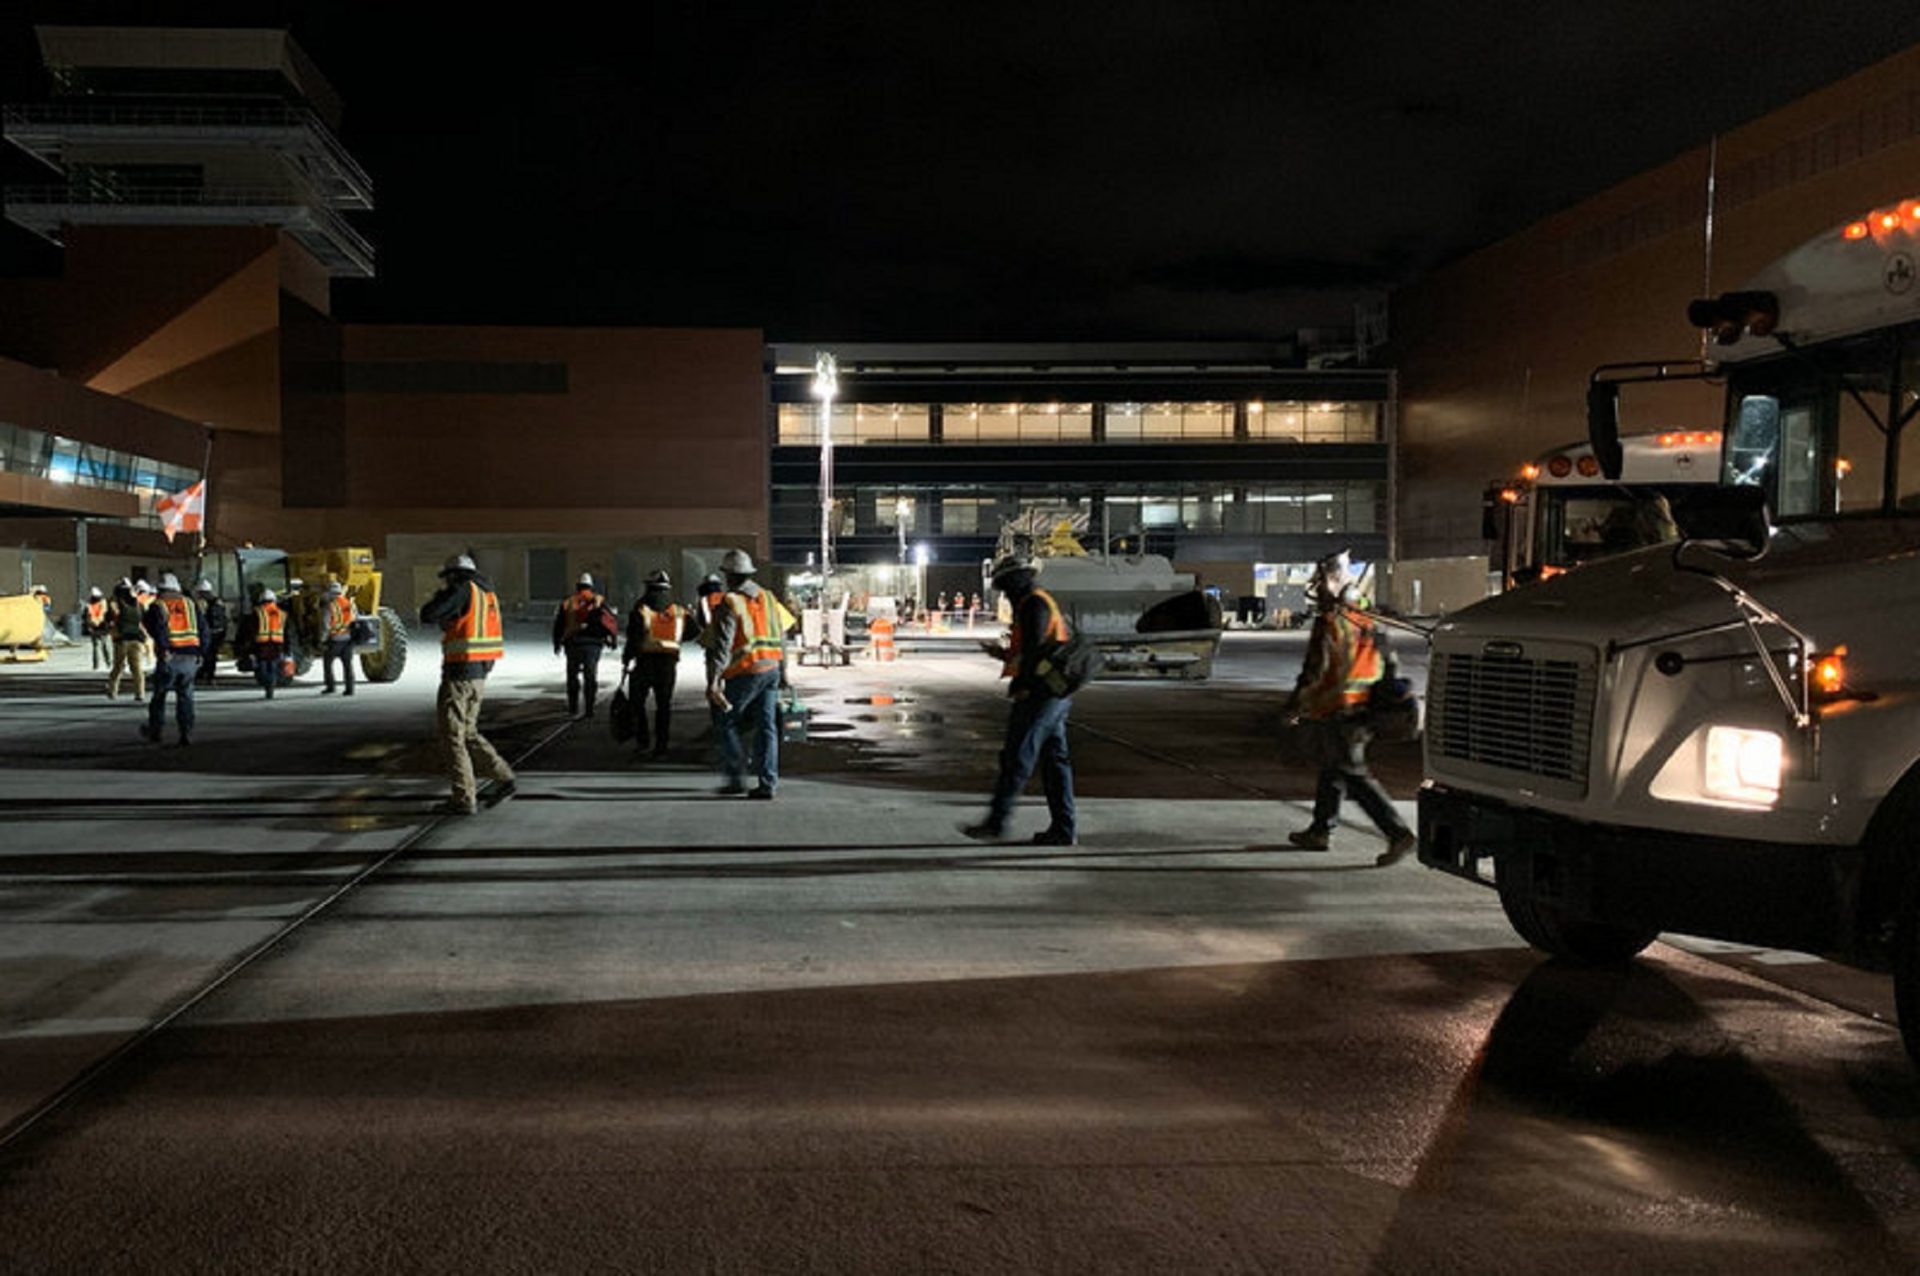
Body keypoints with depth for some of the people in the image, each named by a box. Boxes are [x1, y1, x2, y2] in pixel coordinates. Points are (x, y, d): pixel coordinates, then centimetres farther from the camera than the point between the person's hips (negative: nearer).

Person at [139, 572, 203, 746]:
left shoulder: (157, 606, 3)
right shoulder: (190, 603, 13)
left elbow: (157, 630, -15)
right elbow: (203, 629, 10)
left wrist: (164, 649, -20)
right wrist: (200, 652, 12)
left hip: (169, 658, -3)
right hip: (190, 657, 3)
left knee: (159, 695, 10)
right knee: (185, 696, 8)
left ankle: (154, 732, 19)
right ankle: (186, 733, 2)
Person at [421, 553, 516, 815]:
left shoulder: (462, 590, -11)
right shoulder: (487, 593, 13)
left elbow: (427, 616, -15)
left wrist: (439, 597, 4)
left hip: (460, 672, -8)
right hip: (480, 675, 8)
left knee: (453, 736, 1)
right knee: (468, 732, 19)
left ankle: (464, 799, 3)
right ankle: (503, 778, 12)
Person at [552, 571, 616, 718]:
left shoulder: (567, 603, 8)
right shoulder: (598, 601, 2)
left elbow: (558, 625, 10)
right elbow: (610, 622, -5)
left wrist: (557, 643, 21)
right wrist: (611, 637, 8)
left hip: (572, 644, 2)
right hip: (593, 644, -2)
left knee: (572, 677, 13)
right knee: (591, 677, 6)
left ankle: (573, 709, 12)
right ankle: (589, 709, 2)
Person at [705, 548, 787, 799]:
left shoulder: (730, 603, -9)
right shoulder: (768, 598, 13)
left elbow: (722, 644, -17)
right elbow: (781, 637, 18)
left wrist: (713, 679, -21)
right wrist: (783, 670, 27)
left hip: (745, 672, -6)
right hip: (771, 668, 6)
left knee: (725, 724, 8)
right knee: (766, 726, 7)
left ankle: (737, 778, 5)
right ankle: (767, 784, 4)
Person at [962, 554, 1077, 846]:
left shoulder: (1033, 604, -10)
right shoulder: (1046, 603, 22)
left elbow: (1034, 649, -20)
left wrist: (1021, 685, -17)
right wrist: (1004, 654, 17)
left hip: (1038, 693, -10)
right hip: (1057, 696, 10)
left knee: (1016, 758, -7)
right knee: (1054, 759, 9)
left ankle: (996, 822, -4)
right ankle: (1064, 828, 11)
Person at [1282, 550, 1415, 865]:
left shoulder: (1330, 624, -16)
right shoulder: (1365, 621, 10)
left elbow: (1314, 673, -17)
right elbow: (1382, 665, 16)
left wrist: (1293, 708, -5)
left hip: (1335, 715, -9)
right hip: (1361, 713, 9)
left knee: (1355, 777, -7)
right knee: (1332, 770, 20)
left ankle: (1399, 833, -13)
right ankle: (1321, 831, 30)